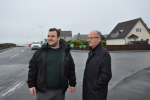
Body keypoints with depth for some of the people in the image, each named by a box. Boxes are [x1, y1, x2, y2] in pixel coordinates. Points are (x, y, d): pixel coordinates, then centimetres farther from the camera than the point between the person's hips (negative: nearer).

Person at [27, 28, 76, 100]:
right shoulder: (40, 52, -3)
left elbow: (71, 69, 3)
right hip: (42, 91, -1)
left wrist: (72, 84, 3)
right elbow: (32, 68, 0)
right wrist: (31, 85, -4)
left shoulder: (65, 52, 0)